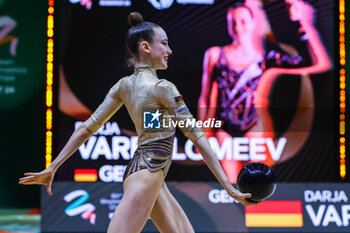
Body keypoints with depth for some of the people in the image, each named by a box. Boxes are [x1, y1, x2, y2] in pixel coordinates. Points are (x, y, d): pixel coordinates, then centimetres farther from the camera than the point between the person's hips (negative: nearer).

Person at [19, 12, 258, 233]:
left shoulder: (124, 85, 9)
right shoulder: (162, 87, -14)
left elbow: (86, 129, 10)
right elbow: (197, 137, -13)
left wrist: (52, 168, 15)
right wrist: (228, 187, -12)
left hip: (154, 178, 10)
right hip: (146, 174, -10)